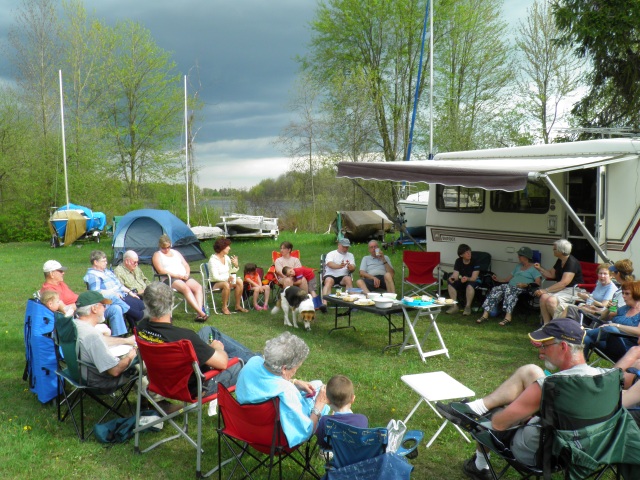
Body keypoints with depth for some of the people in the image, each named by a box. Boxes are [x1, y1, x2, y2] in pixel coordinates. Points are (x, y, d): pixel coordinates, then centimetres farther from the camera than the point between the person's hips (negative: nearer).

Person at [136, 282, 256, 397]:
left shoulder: (142, 327, -17)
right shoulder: (183, 336, -39)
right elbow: (222, 362, -30)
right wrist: (217, 348, -5)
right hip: (195, 387, -7)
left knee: (208, 331, 20)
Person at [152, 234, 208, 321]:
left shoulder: (175, 252, 26)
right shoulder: (157, 255, 9)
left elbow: (186, 265, 23)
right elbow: (161, 271, -6)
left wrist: (187, 274, -1)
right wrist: (178, 275, -12)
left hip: (184, 277, 6)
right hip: (169, 279, -5)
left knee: (198, 287, -24)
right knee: (185, 288, -34)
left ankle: (199, 313, -36)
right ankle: (201, 313, -40)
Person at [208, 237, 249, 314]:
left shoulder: (227, 258, 7)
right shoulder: (213, 260, -14)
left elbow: (231, 272, 8)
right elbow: (215, 277, -22)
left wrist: (236, 266, -10)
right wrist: (227, 278, -34)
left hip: (226, 280, 7)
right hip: (215, 284, -7)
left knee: (239, 281, -18)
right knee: (226, 284, -37)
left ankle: (238, 305, -12)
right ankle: (224, 307, -24)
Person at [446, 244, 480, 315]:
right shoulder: (458, 261, -5)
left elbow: (474, 278, -24)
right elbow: (455, 276, -13)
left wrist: (467, 279, -46)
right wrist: (452, 278, -37)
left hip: (472, 281, -4)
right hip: (462, 282, 4)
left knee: (470, 284, -38)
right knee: (450, 282, -21)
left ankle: (468, 307, -29)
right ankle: (454, 306, -19)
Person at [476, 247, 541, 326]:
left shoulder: (534, 268, 7)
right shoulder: (518, 267, 33)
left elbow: (538, 283, -7)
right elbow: (509, 278, 29)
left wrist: (525, 285, -20)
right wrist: (499, 280, 13)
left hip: (522, 289, -7)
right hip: (510, 286, 7)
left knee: (508, 290, -38)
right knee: (495, 290, -22)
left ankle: (508, 317, -49)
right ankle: (485, 314, -33)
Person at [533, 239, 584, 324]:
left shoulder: (572, 262, -18)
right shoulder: (559, 261, 11)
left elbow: (564, 283, -26)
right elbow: (551, 274, 25)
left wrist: (546, 290, -28)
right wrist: (540, 269, 8)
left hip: (573, 290, -8)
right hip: (561, 288, 8)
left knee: (551, 300, -31)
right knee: (543, 297, -20)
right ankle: (546, 324, -17)